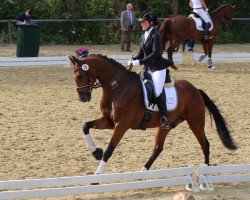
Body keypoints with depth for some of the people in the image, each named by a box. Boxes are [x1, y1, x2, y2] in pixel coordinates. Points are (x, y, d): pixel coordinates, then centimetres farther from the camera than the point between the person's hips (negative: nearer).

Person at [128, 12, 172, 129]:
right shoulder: (143, 37, 13)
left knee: (158, 91, -22)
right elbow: (142, 53, 18)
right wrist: (133, 60, -2)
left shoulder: (155, 36, -11)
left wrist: (140, 62, -25)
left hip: (158, 68, -9)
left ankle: (164, 118, -17)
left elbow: (155, 53, -20)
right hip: (148, 69, 9)